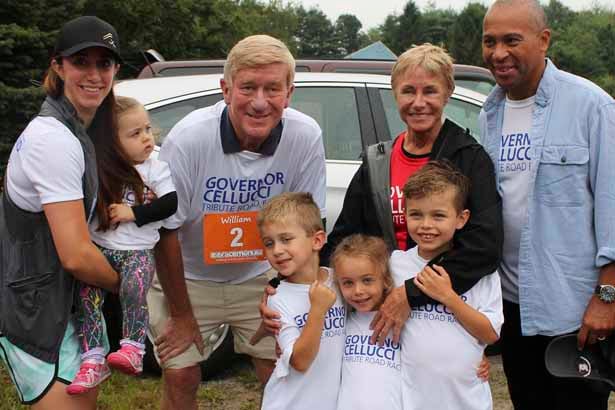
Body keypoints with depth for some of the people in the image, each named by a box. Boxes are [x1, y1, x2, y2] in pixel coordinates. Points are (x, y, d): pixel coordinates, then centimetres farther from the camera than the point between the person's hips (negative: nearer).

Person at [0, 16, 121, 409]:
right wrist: (124, 284, -7)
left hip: (51, 297, 10)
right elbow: (76, 255, -25)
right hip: (32, 306, -10)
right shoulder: (55, 139, -23)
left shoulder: (78, 128, 7)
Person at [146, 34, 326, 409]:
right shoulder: (189, 138, -27)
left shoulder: (306, 136, -21)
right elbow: (166, 231, -17)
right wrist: (181, 315, -9)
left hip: (259, 278, 2)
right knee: (181, 377, 1)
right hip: (188, 276, -2)